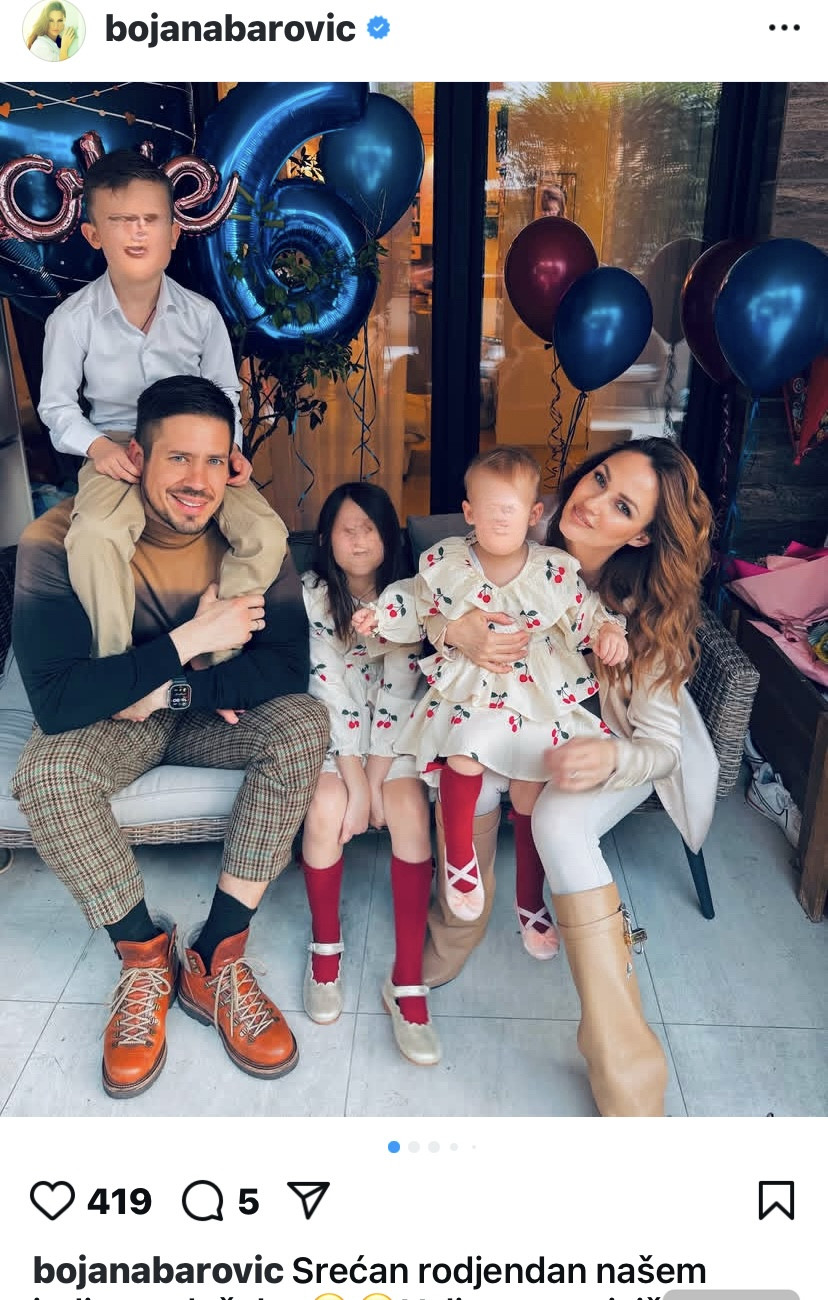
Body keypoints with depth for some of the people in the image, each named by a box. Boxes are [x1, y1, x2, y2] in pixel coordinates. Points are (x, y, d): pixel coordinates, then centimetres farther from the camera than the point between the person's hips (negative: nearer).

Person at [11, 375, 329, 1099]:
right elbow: (55, 700, -29)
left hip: (212, 714, 2)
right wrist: (190, 640, -30)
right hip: (108, 722, -2)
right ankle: (145, 956, -8)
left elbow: (289, 664, -17)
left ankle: (215, 958, -17)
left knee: (304, 722, -26)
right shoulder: (64, 543, -23)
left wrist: (173, 691, -26)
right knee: (45, 774, -32)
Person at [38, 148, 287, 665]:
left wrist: (229, 446, -9)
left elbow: (224, 392, 9)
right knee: (95, 536, -34)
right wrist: (97, 446, -17)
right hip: (118, 452, -2)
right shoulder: (73, 320, -7)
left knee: (268, 536, -20)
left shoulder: (201, 314, -2)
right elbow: (57, 405, 2)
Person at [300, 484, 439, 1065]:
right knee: (327, 807, -28)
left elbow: (398, 690, -11)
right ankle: (326, 946, -2)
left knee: (410, 809, -25)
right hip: (329, 726, -1)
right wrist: (354, 781, -21)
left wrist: (376, 777, -19)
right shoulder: (308, 595, -8)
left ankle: (408, 980, -17)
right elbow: (328, 688, -15)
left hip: (389, 728, 1)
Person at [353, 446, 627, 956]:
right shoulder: (445, 563, -5)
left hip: (539, 692, 1)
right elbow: (420, 608, 10)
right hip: (469, 686, 0)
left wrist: (608, 630, -16)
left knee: (531, 795, 0)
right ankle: (458, 849, -1)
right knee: (465, 752, -31)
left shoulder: (555, 570, -8)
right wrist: (380, 616, -5)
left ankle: (530, 900, 25)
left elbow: (586, 611, 4)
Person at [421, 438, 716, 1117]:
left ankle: (624, 1062, -23)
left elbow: (659, 744, -24)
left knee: (560, 820, -33)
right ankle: (457, 932, -2)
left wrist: (611, 758, -47)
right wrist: (452, 630, -37)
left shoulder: (651, 608, -26)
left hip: (626, 743, -3)